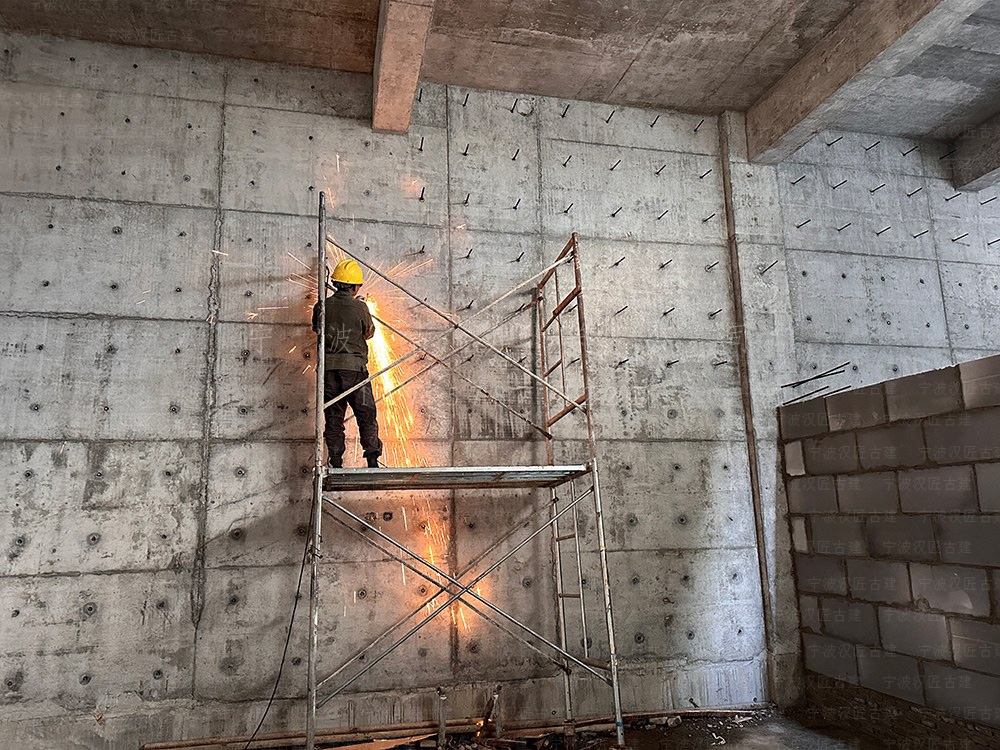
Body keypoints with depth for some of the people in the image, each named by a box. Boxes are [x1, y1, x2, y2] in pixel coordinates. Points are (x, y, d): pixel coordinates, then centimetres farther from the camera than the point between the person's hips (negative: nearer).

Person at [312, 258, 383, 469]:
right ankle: (373, 461, 2)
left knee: (333, 419, 12)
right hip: (354, 368, -3)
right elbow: (369, 332, 8)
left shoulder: (322, 307, 0)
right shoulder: (360, 308, -7)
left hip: (328, 370, 3)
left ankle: (336, 464, 13)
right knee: (367, 416, 7)